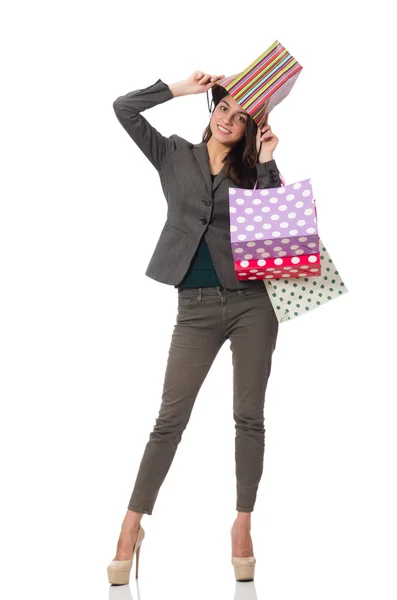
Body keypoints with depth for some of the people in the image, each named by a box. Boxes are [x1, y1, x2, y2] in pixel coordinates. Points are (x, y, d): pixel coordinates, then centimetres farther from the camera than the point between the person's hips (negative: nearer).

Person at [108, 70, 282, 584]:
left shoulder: (251, 170, 10)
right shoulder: (175, 156, 9)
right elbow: (124, 108, 2)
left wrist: (266, 163, -8)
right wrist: (183, 87, 1)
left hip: (252, 301, 1)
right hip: (196, 306, -1)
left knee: (249, 416, 3)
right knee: (170, 417, -3)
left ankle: (242, 525, 12)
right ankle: (132, 527, 2)